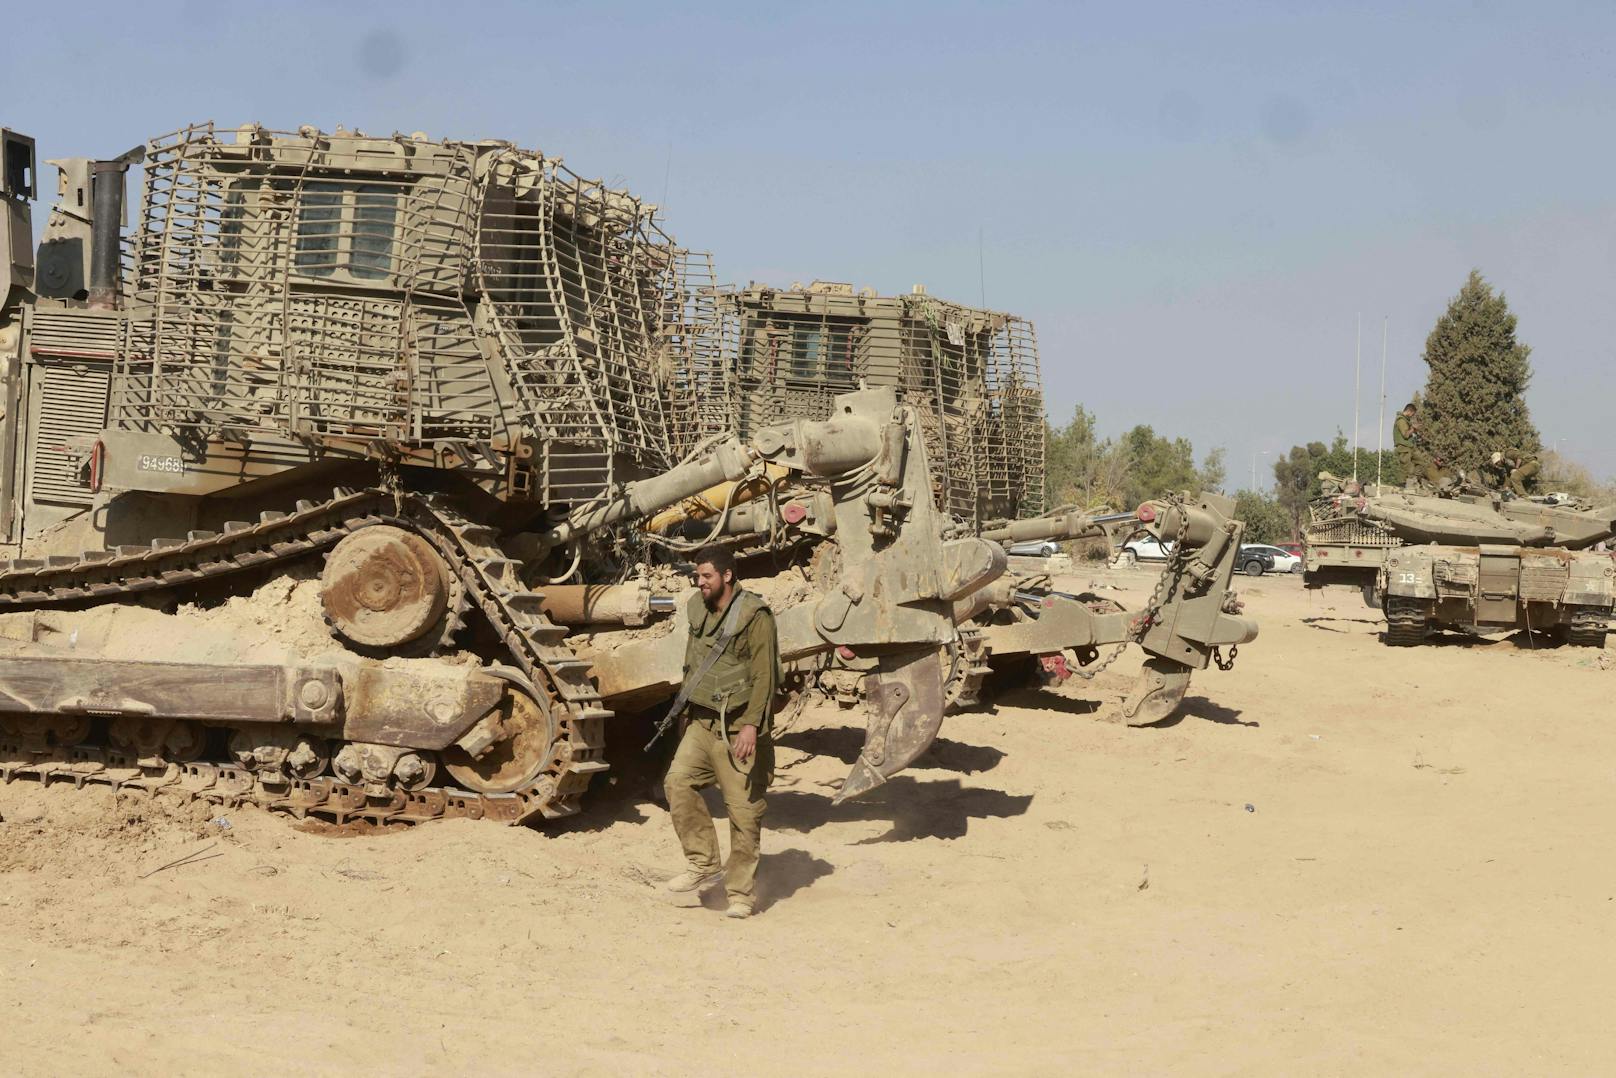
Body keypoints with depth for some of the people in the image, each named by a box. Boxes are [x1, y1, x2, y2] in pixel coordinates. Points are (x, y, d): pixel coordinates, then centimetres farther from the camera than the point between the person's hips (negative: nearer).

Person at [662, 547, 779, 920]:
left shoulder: (754, 616, -10)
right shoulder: (700, 612, 11)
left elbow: (764, 676, -14)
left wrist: (751, 725, -20)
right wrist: (687, 711, 23)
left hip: (738, 728, -6)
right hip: (702, 722, 7)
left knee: (744, 811, -2)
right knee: (678, 781, -12)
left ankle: (741, 892, 8)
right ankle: (703, 864, -1)